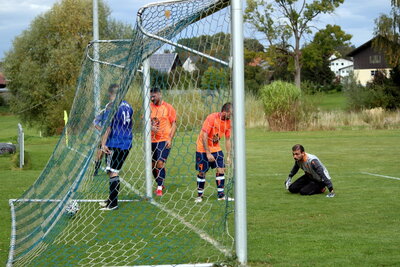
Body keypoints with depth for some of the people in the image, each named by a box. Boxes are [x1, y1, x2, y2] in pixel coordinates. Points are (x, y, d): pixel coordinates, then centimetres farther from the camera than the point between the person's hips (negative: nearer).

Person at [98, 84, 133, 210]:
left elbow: (107, 127, -14)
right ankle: (112, 199, 25)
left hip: (114, 144, -8)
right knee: (115, 171, 17)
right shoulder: (128, 106, 10)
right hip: (127, 145, 8)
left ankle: (113, 203, -5)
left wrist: (103, 144, -10)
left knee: (112, 172, -5)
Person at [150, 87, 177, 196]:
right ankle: (160, 184, 26)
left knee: (160, 163, -14)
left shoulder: (168, 107, -2)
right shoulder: (149, 107, 7)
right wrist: (151, 127, -11)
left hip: (164, 140, -4)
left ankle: (159, 188, -7)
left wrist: (170, 139, -11)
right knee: (153, 164, 8)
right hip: (152, 140, 4)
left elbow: (174, 124, -1)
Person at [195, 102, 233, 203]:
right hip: (203, 148, -5)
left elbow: (227, 139, 7)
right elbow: (204, 136, -23)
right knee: (202, 172, -2)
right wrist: (208, 153, -23)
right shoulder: (212, 118, -22)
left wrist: (228, 156, 4)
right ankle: (199, 195, 12)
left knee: (221, 169, -4)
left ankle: (221, 195, 4)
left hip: (216, 148, 6)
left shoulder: (228, 122, -3)